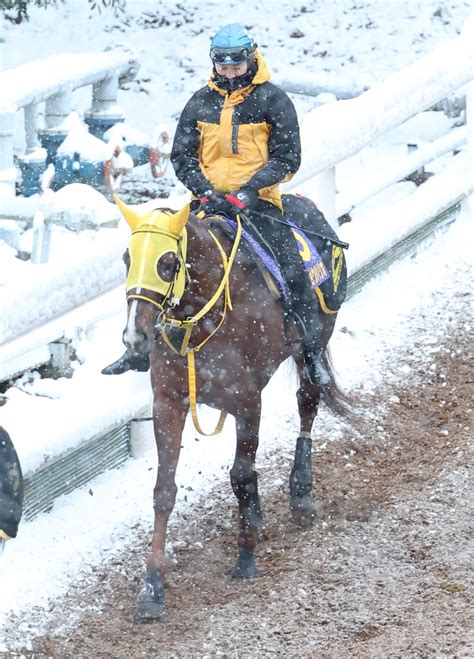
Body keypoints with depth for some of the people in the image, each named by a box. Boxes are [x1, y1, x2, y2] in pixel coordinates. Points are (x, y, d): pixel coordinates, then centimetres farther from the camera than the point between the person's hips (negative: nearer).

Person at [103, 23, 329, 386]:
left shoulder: (273, 100, -1)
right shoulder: (201, 102, 8)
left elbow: (287, 159, -4)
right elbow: (182, 155, 9)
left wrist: (248, 190, -16)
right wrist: (203, 190, -9)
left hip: (257, 201, -3)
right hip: (208, 200, 3)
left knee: (293, 267, -18)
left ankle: (313, 352, -8)